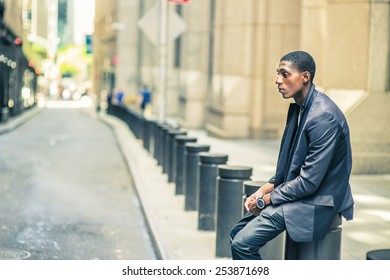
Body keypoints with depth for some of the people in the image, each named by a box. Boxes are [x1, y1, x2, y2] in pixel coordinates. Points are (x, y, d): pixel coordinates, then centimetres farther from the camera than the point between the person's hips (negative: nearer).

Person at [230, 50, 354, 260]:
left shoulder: (324, 117, -24)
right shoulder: (298, 108, 7)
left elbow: (309, 181, -24)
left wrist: (266, 199, -14)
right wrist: (265, 189, 2)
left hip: (315, 203, -10)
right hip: (294, 192, 10)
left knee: (242, 244, -15)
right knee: (237, 233, 8)